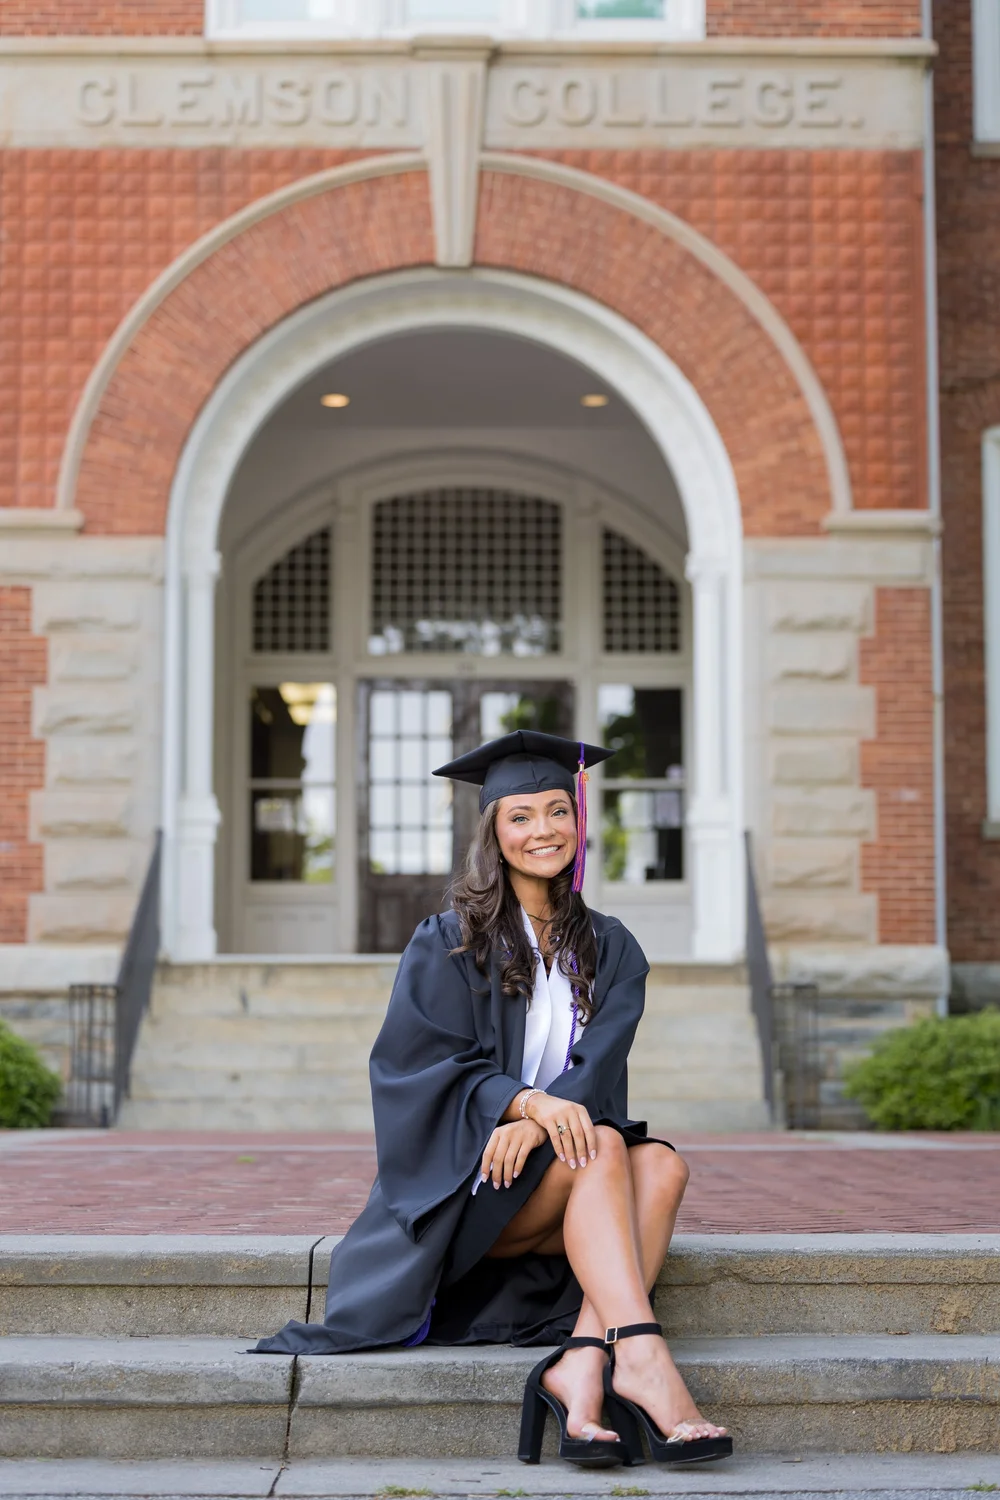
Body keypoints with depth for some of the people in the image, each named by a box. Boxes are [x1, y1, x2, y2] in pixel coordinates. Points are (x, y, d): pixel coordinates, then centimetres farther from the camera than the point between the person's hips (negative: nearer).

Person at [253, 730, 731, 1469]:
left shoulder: (608, 948, 12)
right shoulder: (448, 945, 3)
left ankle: (581, 1365, -42)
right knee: (601, 1149, -31)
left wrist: (543, 1118, -25)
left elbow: (601, 1063, -3)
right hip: (461, 1182, -3)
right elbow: (424, 1067, -8)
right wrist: (527, 1101, -27)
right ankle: (641, 1360, -48)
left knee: (662, 1165, -27)